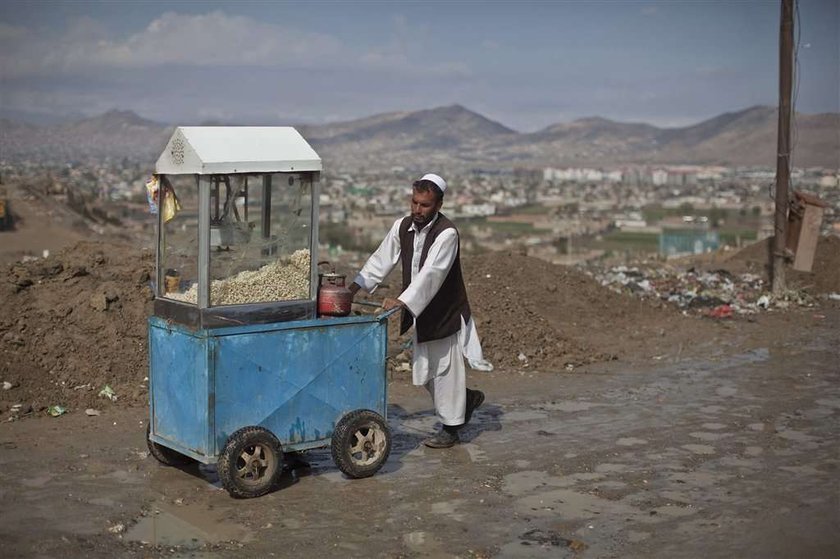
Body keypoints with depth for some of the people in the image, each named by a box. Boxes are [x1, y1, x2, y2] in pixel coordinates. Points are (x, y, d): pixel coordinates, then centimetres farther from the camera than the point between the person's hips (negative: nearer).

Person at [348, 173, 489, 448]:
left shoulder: (446, 233, -23)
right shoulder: (402, 227, -1)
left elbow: (431, 273, -32)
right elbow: (382, 259, 3)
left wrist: (403, 301, -39)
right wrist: (357, 285, -8)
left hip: (445, 313, -7)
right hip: (420, 312, 7)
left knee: (444, 369, 3)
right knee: (424, 370, 16)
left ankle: (451, 428, 19)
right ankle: (467, 398, 37)